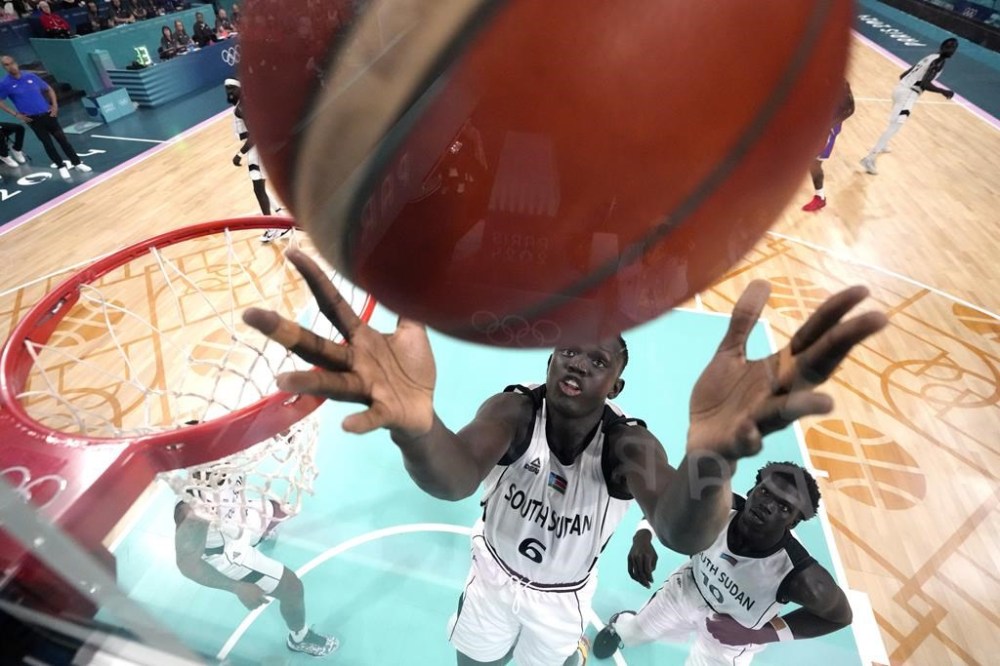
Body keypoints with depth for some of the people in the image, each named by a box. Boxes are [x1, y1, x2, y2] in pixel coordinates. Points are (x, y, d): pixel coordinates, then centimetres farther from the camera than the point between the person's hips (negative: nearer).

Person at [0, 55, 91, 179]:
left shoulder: (30, 76, 3)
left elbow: (49, 89, 14)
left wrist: (54, 105, 2)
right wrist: (16, 114, -4)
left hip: (47, 114, 2)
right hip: (33, 118, -2)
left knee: (62, 138, 3)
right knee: (47, 143, 2)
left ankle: (77, 163, 10)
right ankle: (61, 167, 13)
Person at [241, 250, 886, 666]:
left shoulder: (629, 444, -32)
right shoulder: (514, 410, -32)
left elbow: (682, 534, -52)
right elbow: (456, 478, -52)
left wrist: (707, 460, -77)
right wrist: (415, 427, -77)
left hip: (564, 593, 0)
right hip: (496, 570, 1)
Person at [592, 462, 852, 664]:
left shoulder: (801, 577, -39)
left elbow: (841, 615, -17)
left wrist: (766, 632, -23)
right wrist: (642, 536, -34)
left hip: (727, 642, -2)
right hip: (686, 590, 3)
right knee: (632, 632, 27)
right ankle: (620, 625, 65)